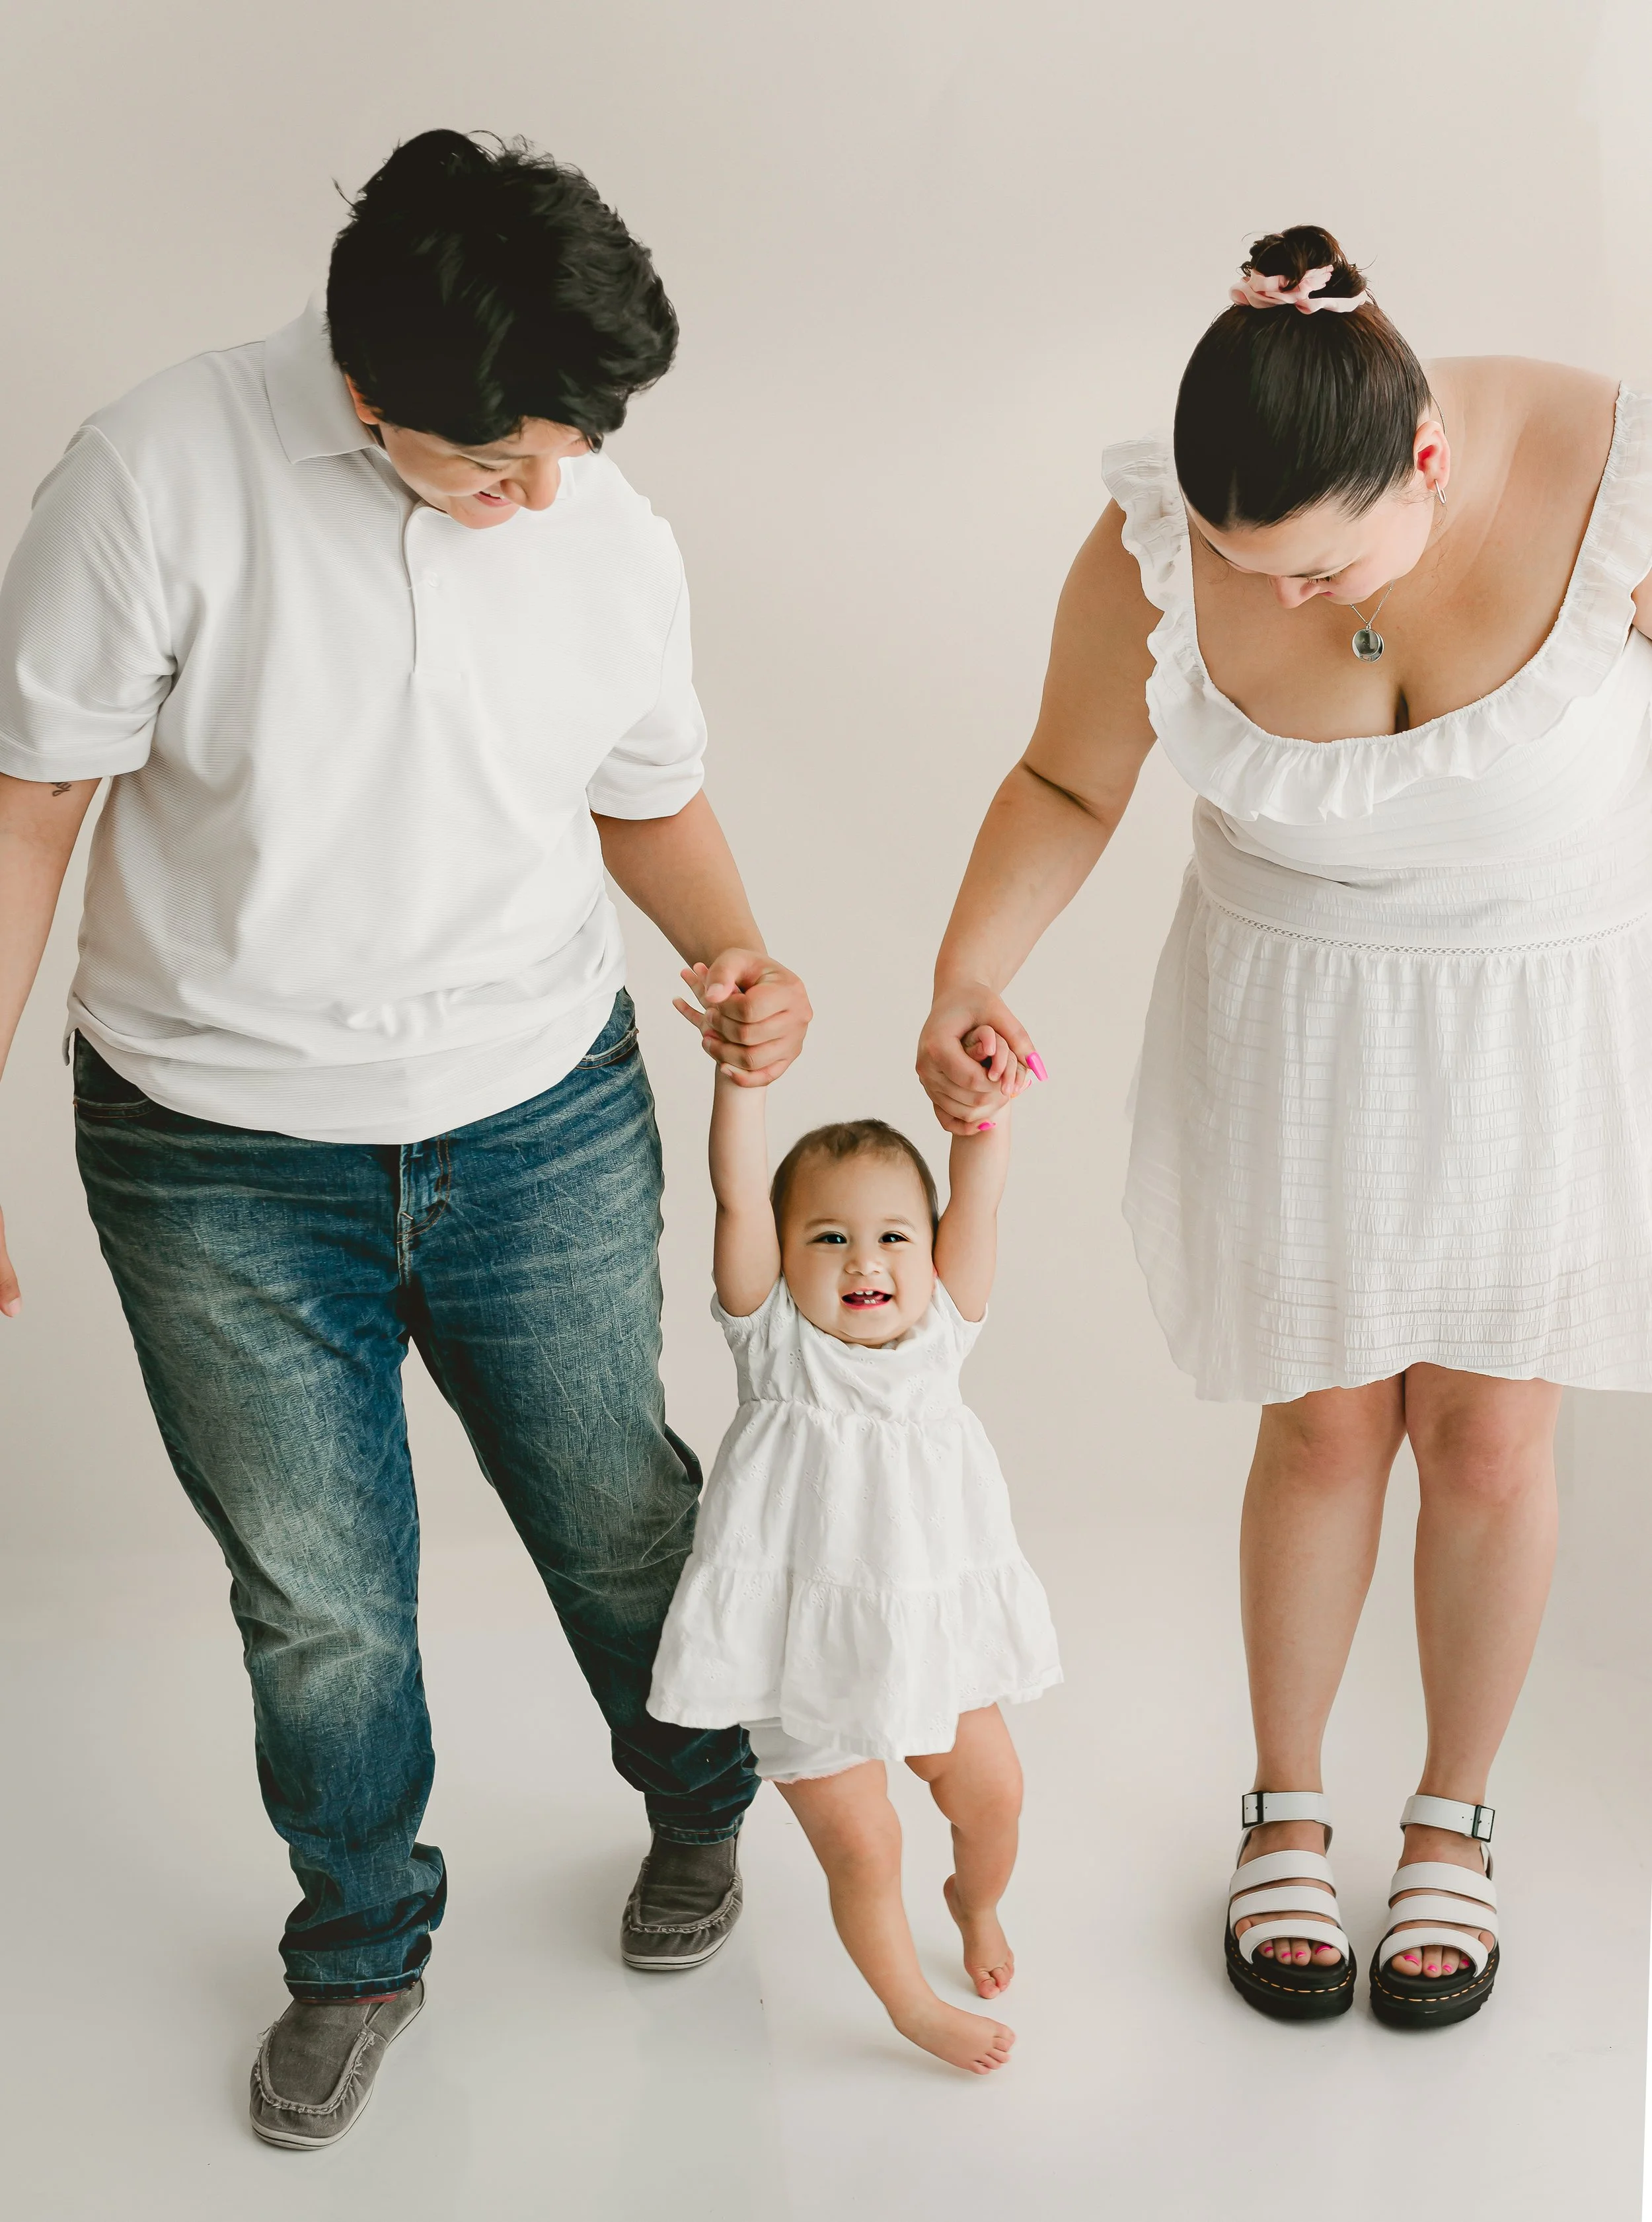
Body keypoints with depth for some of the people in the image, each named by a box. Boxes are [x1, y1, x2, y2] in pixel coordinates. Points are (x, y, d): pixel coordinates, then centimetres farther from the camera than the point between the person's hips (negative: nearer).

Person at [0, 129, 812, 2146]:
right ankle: (359, 1945, 39)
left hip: (544, 1131, 2)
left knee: (619, 1521, 16)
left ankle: (700, 1801, 49)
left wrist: (734, 951, -9)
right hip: (222, 1164, -2)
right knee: (317, 1601, 11)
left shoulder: (613, 539, -6)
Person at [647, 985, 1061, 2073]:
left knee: (992, 1792, 16)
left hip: (932, 1627, 3)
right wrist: (743, 1068, -33)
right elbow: (738, 1198, -25)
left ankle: (978, 1900, 50)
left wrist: (984, 1112, -31)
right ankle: (912, 2002, 29)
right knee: (861, 1843, 3)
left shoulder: (941, 1330, -6)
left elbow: (977, 1205, -17)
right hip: (810, 1655, -3)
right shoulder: (777, 1340, -14)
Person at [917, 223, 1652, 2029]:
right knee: (1323, 1426, 12)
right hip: (1291, 1022, 1)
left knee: (1487, 1436, 10)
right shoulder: (1153, 547, -23)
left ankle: (1451, 1822, 36)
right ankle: (1285, 1810, 37)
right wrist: (969, 972, -22)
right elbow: (1069, 786, -6)